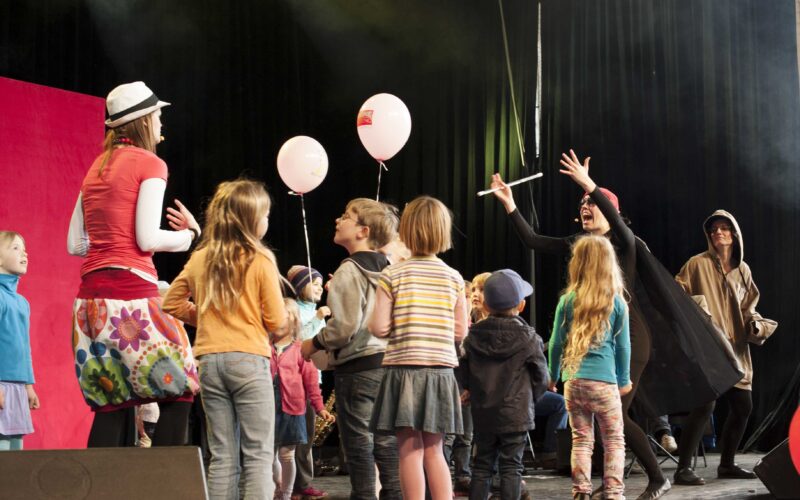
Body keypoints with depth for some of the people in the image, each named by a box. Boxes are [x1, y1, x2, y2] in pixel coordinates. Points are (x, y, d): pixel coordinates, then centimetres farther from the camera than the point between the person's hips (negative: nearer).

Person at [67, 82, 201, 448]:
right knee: (179, 392, -2)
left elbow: (75, 244, 16)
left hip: (91, 293, 8)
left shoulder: (97, 168, 18)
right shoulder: (150, 164, -2)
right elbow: (148, 239, -11)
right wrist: (190, 233, 6)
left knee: (112, 402, 7)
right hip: (131, 289, -7)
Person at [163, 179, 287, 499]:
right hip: (249, 360, -5)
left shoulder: (200, 259, 6)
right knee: (258, 455, -1)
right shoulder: (261, 260, -7)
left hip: (209, 361, 5)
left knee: (222, 457, 9)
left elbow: (172, 303, 15)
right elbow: (276, 320, -4)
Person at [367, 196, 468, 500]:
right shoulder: (454, 278, 3)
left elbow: (378, 328, -8)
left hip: (404, 369, -3)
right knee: (433, 451, 11)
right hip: (441, 371, 3)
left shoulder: (393, 275, -5)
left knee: (410, 452, -1)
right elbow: (460, 332, 5)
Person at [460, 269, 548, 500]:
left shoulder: (473, 337, 2)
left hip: (482, 414, 3)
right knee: (511, 467, 0)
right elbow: (540, 377, -1)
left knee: (482, 465, 11)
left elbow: (465, 376, 7)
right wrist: (530, 398, 16)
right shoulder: (528, 339, -7)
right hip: (516, 414, -3)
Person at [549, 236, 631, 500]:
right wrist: (625, 380, 16)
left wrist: (552, 376, 19)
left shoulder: (568, 301, 1)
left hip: (573, 381, 2)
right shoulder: (616, 302, -1)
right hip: (604, 381, -2)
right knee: (614, 441, 7)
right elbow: (623, 345, 4)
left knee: (581, 440, 9)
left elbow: (556, 342, 6)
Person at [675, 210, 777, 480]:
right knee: (705, 405, -16)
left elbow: (748, 308, 19)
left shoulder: (743, 270, 12)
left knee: (743, 406, 7)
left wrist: (757, 325, 0)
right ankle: (683, 466, -9)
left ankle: (727, 464, 21)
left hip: (736, 350, 7)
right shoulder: (697, 264, -3)